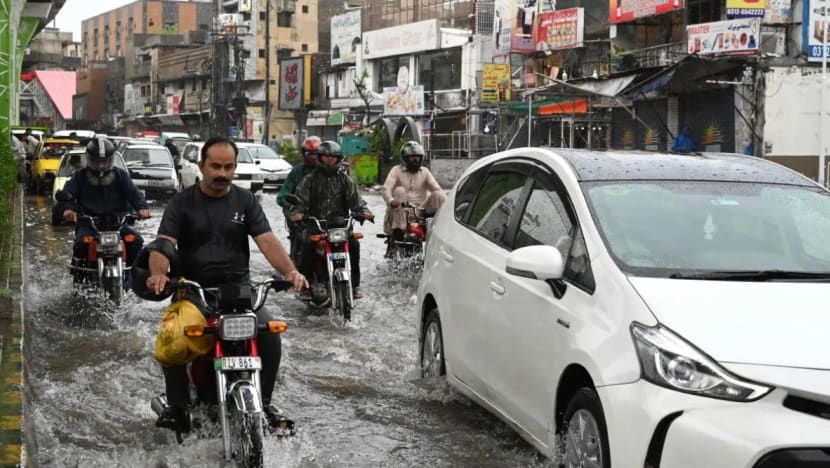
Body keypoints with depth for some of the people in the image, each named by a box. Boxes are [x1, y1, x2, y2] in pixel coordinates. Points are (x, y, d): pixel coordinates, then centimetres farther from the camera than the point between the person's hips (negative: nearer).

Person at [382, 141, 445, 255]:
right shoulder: (397, 170, 4)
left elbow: (437, 189, 0)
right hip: (401, 211, -2)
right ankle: (398, 232, -31)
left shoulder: (424, 172, 13)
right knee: (399, 190, -28)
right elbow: (386, 188, -12)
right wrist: (391, 201, -36)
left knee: (437, 195, -18)